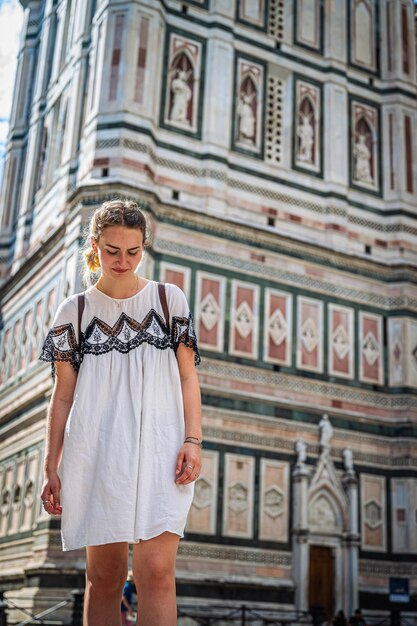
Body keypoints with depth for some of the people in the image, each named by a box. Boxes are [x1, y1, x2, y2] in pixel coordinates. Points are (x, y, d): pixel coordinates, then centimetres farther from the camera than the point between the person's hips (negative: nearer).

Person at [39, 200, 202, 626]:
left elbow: (187, 377, 7)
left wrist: (193, 440, -5)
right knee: (103, 577, 4)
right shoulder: (74, 311, 10)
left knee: (156, 571, -12)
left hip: (159, 448, -1)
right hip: (98, 451, 1)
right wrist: (51, 466, 5)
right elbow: (63, 394, 9)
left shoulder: (170, 299, 10)